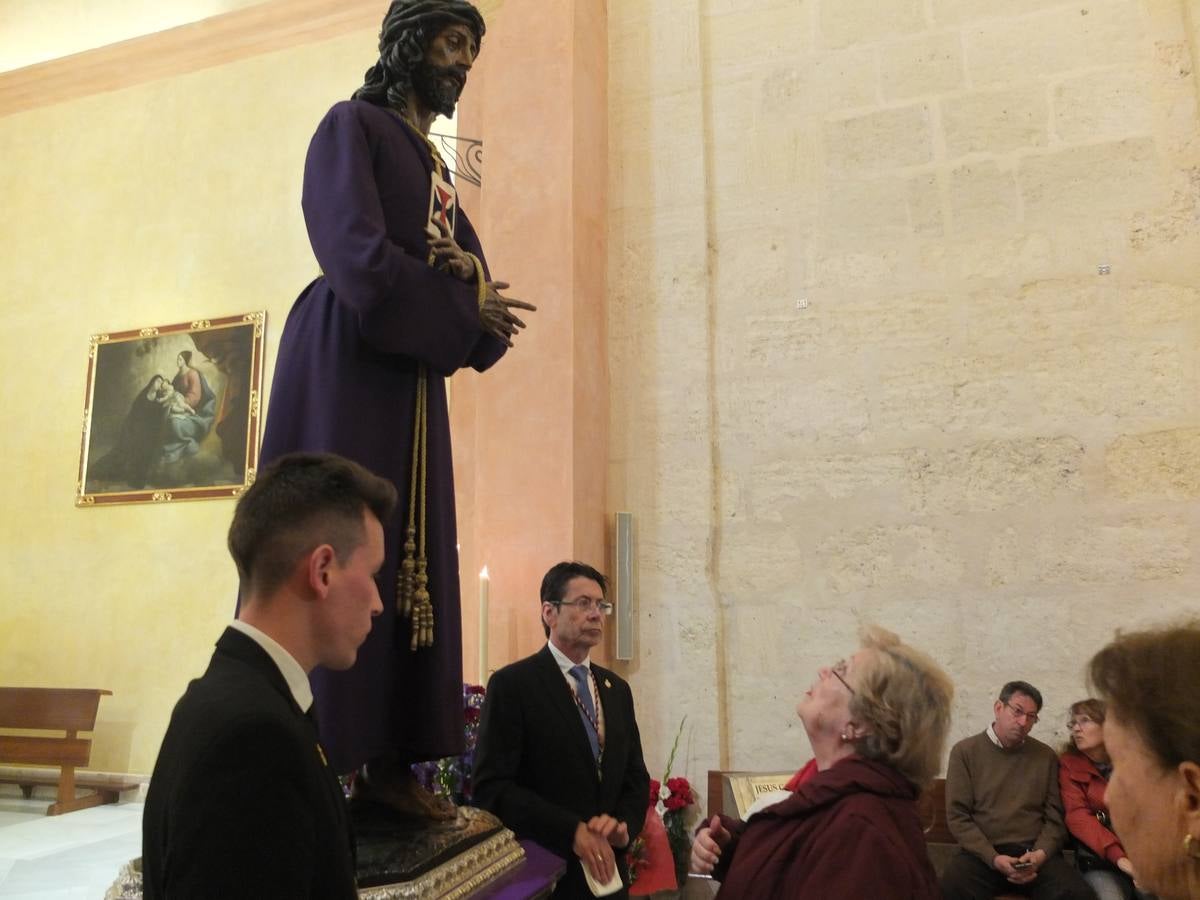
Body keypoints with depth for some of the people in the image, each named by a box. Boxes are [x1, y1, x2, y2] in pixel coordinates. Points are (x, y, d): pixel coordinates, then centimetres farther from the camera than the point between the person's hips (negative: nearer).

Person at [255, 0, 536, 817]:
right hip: (346, 370, -8)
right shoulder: (353, 126, 0)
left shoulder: (436, 171, 24)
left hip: (413, 384, 8)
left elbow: (474, 280, 15)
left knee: (409, 564, 3)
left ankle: (388, 763, 9)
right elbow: (363, 263, -15)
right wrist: (467, 306, -6)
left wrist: (470, 277, -8)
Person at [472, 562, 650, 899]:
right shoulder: (511, 684, -12)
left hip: (607, 872, 6)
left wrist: (624, 825, -10)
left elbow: (636, 777, 10)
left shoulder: (617, 689, 8)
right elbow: (492, 787, -17)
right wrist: (572, 831, -23)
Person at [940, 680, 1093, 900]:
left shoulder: (1046, 756, 13)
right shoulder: (964, 751, 4)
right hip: (981, 853, -2)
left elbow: (1054, 817, 11)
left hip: (1034, 852, 3)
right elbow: (958, 816, -1)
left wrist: (1040, 854, -8)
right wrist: (993, 858, -13)